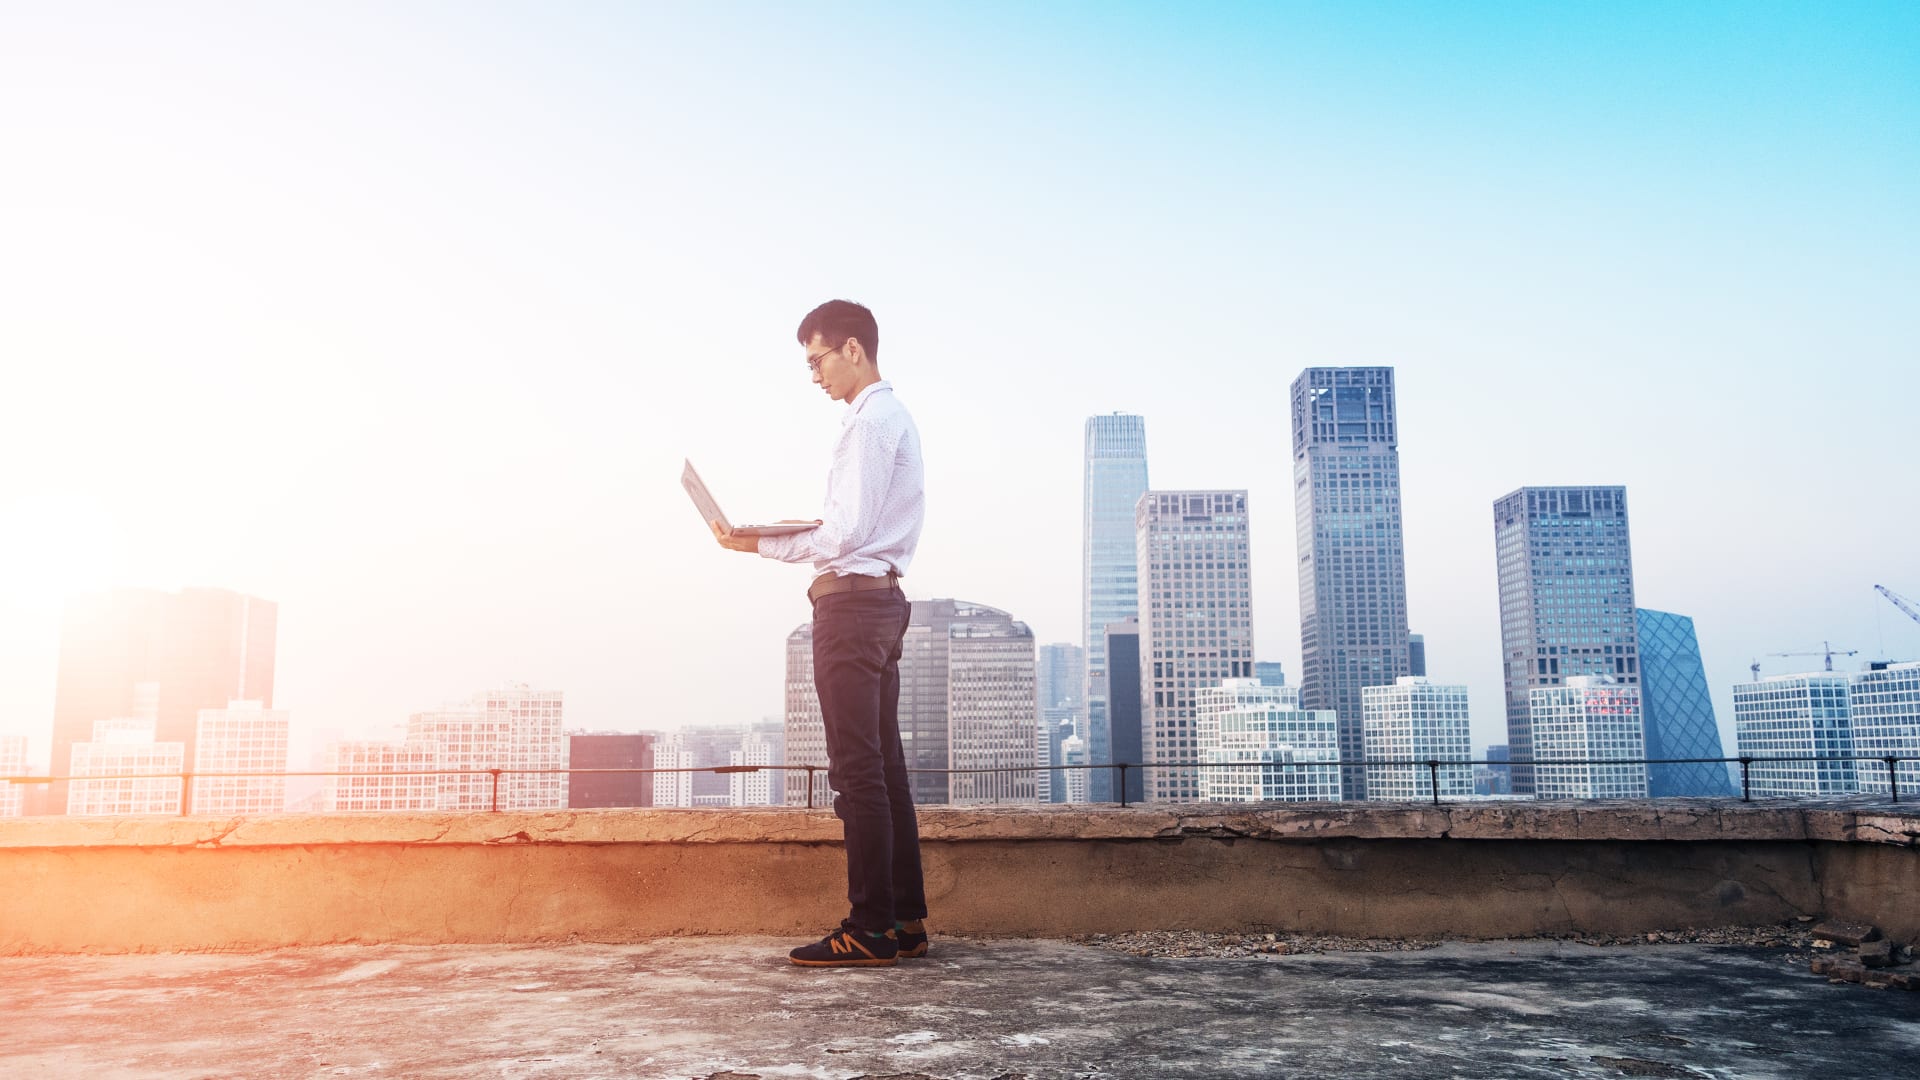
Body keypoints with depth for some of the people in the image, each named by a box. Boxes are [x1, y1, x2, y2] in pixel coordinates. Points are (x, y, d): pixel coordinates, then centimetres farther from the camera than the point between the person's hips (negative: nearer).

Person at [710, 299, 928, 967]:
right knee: (884, 767, 10)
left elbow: (846, 534, -18)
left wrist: (759, 544, -11)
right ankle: (906, 920, 13)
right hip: (882, 597, 10)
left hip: (852, 599, -10)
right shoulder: (892, 416, 21)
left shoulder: (872, 419, -10)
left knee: (858, 769, -9)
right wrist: (815, 528, 15)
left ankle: (871, 929, -6)